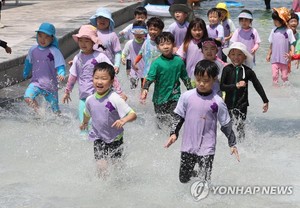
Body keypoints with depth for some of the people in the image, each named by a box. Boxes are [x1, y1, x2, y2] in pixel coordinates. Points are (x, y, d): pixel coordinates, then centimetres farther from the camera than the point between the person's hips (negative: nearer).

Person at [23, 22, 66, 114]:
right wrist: (25, 73, 32)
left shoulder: (54, 51, -13)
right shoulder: (33, 50, 1)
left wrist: (61, 74, -38)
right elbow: (28, 62, 19)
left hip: (50, 85, -3)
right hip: (36, 82, 3)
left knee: (55, 110, 6)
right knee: (27, 97, -25)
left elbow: (60, 65, -17)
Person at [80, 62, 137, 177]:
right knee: (101, 167, -10)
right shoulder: (90, 99, -5)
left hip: (115, 139, -2)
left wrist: (123, 120, -44)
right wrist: (84, 123, 38)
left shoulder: (114, 99, -21)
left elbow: (133, 114, -24)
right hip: (99, 139, 2)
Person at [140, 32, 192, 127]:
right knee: (161, 119, 14)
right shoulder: (157, 63, -13)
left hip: (175, 97, 1)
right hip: (160, 98, -1)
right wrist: (145, 89, -37)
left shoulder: (179, 61, -3)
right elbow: (150, 77, -20)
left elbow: (185, 77, 9)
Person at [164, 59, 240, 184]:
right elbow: (179, 117, 8)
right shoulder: (186, 96, -4)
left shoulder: (217, 102, -9)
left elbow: (226, 125, 0)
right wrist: (174, 133, -2)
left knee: (204, 182, -9)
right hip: (188, 146, 3)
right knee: (183, 179, 13)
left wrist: (232, 144, 2)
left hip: (206, 148, -3)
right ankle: (194, 173, 43)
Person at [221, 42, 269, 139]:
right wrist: (236, 86, -21)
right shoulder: (227, 69, -6)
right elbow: (221, 86, -10)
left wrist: (265, 101, 5)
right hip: (228, 104, 1)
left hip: (241, 105, -1)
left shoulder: (248, 71, -5)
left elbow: (257, 86, 4)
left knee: (240, 128, -5)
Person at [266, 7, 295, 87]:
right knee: (274, 75, 0)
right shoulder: (273, 31, 3)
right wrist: (268, 55, 14)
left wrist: (292, 54, -18)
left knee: (285, 75, 8)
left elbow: (292, 44, -6)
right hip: (274, 58, 3)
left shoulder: (288, 31, -8)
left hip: (284, 59, -3)